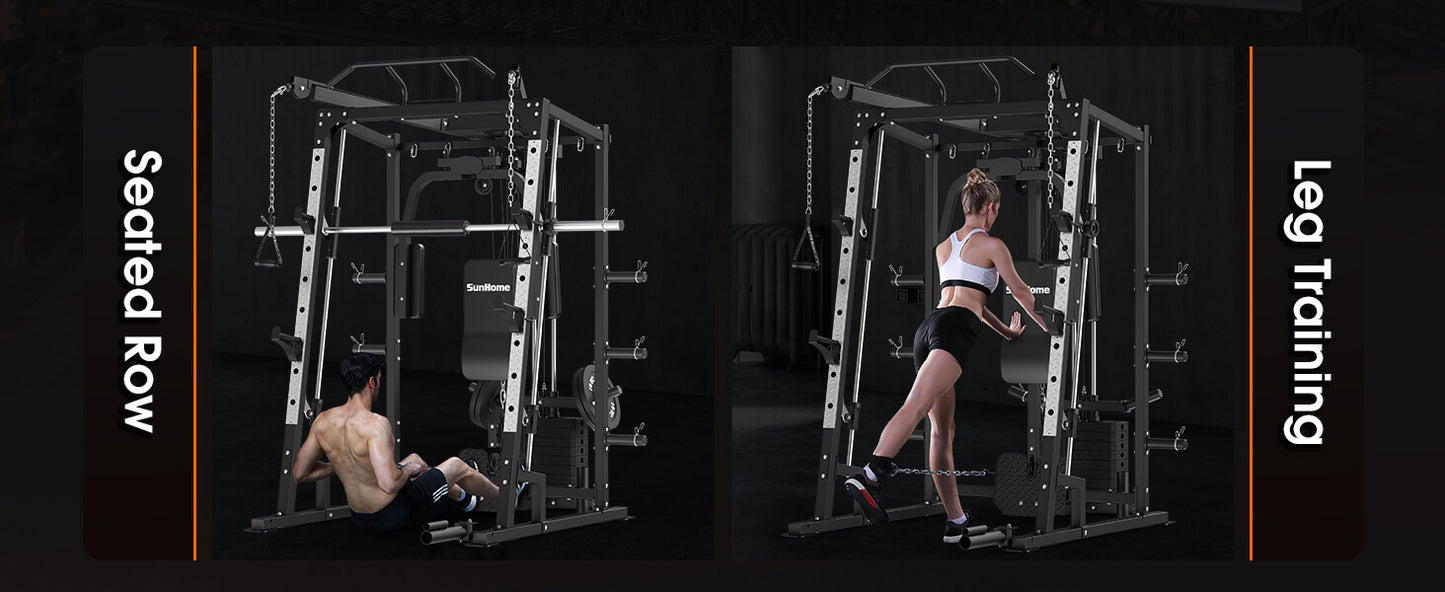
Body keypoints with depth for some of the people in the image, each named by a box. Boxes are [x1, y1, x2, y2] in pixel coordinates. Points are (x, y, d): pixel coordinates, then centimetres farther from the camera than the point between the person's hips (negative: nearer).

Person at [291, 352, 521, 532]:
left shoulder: (323, 421, -8)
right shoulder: (375, 425, -30)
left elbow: (299, 473, -1)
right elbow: (390, 484, -38)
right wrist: (408, 471, -15)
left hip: (360, 517, 7)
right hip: (394, 516, -7)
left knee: (415, 459, 33)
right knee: (456, 465, 16)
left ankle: (463, 498, 60)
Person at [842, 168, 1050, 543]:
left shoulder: (943, 248, 29)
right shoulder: (992, 245, 10)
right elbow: (1020, 292, 20)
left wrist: (1005, 330, 49)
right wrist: (1040, 321, 40)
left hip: (930, 325, 8)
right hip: (956, 330, -8)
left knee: (942, 429, 7)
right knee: (917, 405, -26)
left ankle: (956, 520, 7)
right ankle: (869, 477, -47)